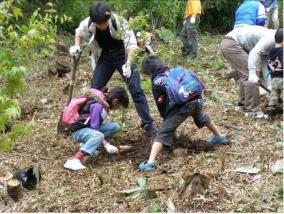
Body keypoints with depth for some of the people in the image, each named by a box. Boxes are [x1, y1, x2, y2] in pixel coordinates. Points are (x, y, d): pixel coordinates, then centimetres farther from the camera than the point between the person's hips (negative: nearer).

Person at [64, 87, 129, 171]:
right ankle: (74, 160, -40)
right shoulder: (98, 106, -24)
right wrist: (106, 144, -22)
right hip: (79, 131, -9)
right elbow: (94, 128, -24)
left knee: (115, 126, -2)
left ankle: (87, 144, 0)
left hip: (90, 128, 9)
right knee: (98, 135, -37)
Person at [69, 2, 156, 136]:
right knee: (94, 89, 1)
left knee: (136, 89, -10)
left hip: (123, 55, -3)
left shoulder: (119, 22, -29)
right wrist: (76, 46, -13)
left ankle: (148, 124, -2)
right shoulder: (88, 23, -18)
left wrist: (128, 65, -43)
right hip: (104, 56, 4)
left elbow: (132, 44, -30)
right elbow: (79, 33, 6)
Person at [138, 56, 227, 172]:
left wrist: (166, 118, 29)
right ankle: (219, 137, 57)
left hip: (181, 106, -6)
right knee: (202, 117, 39)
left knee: (163, 133, -3)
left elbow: (161, 105, 12)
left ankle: (151, 162, -15)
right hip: (197, 100, 6)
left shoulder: (156, 83, 11)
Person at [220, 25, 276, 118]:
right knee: (249, 76, -12)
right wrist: (253, 73, -34)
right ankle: (252, 110, -8)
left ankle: (242, 104, 28)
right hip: (231, 44, -11)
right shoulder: (271, 38, -15)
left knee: (246, 75, 18)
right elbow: (254, 53, -27)